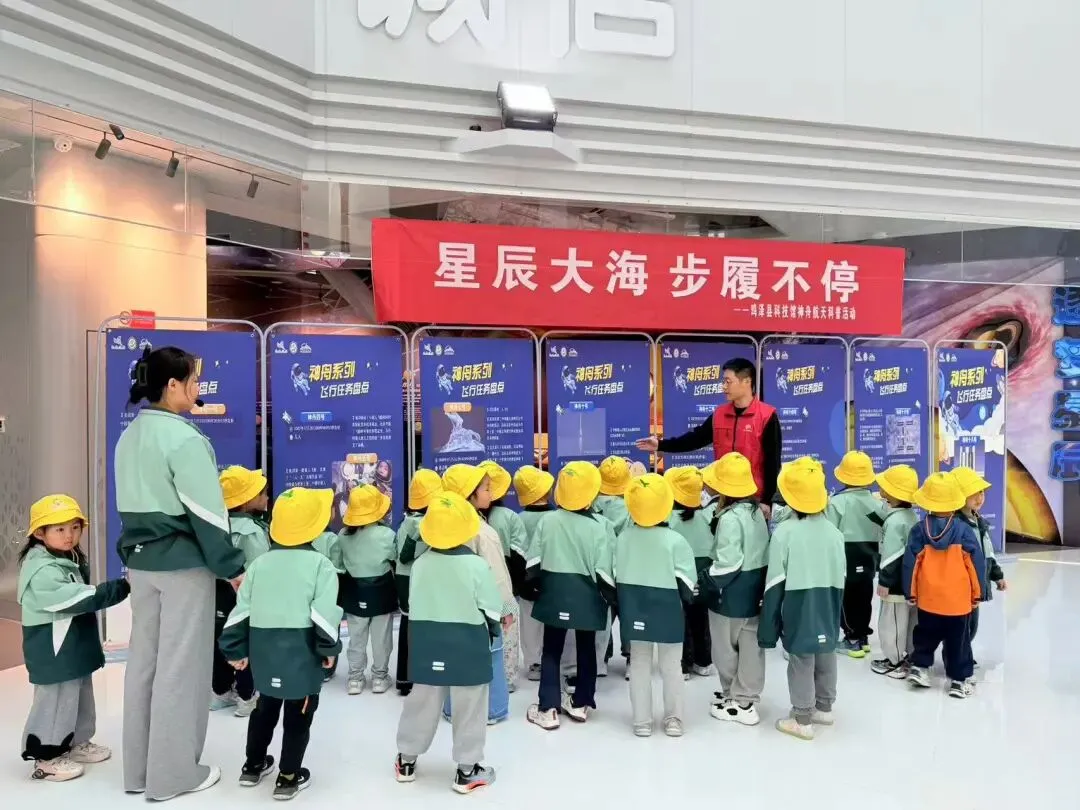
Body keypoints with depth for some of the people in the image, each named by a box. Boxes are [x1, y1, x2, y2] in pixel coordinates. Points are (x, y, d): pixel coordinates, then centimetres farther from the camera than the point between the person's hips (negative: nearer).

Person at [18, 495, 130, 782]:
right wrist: (122, 586, -33)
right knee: (56, 701, 0)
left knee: (81, 696, 19)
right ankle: (46, 757, 14)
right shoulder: (43, 571, -24)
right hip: (53, 652, -10)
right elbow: (81, 599, -32)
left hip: (75, 647, 10)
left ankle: (77, 743, 34)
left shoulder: (70, 560, 9)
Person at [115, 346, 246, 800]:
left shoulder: (129, 437, 9)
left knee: (144, 660, 15)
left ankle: (138, 769, 28)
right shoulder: (183, 439, -18)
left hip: (141, 561, 9)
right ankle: (172, 774, 14)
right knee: (180, 666, 2)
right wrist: (233, 567, -11)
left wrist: (133, 556, 21)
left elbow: (130, 505, 14)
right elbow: (206, 511, -18)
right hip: (183, 564, -9)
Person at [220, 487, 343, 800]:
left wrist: (236, 650, 15)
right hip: (302, 654, -5)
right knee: (298, 716, 8)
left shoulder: (259, 564, 5)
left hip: (264, 652, 5)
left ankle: (253, 765, 37)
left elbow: (240, 611, 6)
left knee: (265, 708, 23)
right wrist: (329, 648, -5)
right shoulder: (320, 564, -10)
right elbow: (324, 614, -17)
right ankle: (289, 777, 16)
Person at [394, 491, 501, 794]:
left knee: (421, 702, 17)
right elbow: (492, 609, -9)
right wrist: (492, 631, 11)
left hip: (426, 642, 4)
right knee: (469, 708, 8)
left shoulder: (420, 563, -5)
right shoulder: (477, 565, -16)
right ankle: (467, 770, 17)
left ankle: (406, 760, 31)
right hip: (469, 643, -4)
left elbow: (413, 606, 5)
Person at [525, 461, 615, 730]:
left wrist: (535, 586, 14)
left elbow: (532, 563, -3)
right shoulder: (601, 525, -12)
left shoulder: (548, 521, -6)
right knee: (586, 650, 16)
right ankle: (580, 704, 26)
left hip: (554, 594, 1)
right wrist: (612, 597, 1)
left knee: (551, 650, 11)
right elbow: (603, 571, -13)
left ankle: (548, 708, 11)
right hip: (587, 598, -1)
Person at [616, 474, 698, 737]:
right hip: (667, 610, -3)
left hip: (634, 608, 3)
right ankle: (673, 719, 19)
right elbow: (686, 581, -12)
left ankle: (642, 721, 17)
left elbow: (617, 575, 3)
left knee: (639, 663, 11)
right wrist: (686, 598, 8)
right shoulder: (675, 540, -16)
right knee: (671, 665, 11)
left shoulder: (624, 537, -5)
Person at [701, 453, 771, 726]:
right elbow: (760, 551, 9)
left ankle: (736, 701, 23)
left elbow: (727, 563, -25)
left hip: (732, 593, -8)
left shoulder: (730, 518, -23)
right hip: (755, 588, 8)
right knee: (751, 645, 14)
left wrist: (708, 581, -11)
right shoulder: (756, 510, 4)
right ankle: (747, 698, 26)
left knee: (726, 648, 10)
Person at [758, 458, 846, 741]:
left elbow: (775, 583, -13)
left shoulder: (785, 531, -16)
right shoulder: (834, 531, 0)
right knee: (826, 655, 18)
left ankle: (802, 719, 13)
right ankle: (824, 707, 34)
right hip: (828, 610, 6)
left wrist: (768, 627, -6)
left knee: (801, 660, 3)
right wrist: (835, 613, 20)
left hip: (799, 611, -5)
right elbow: (841, 579, 8)